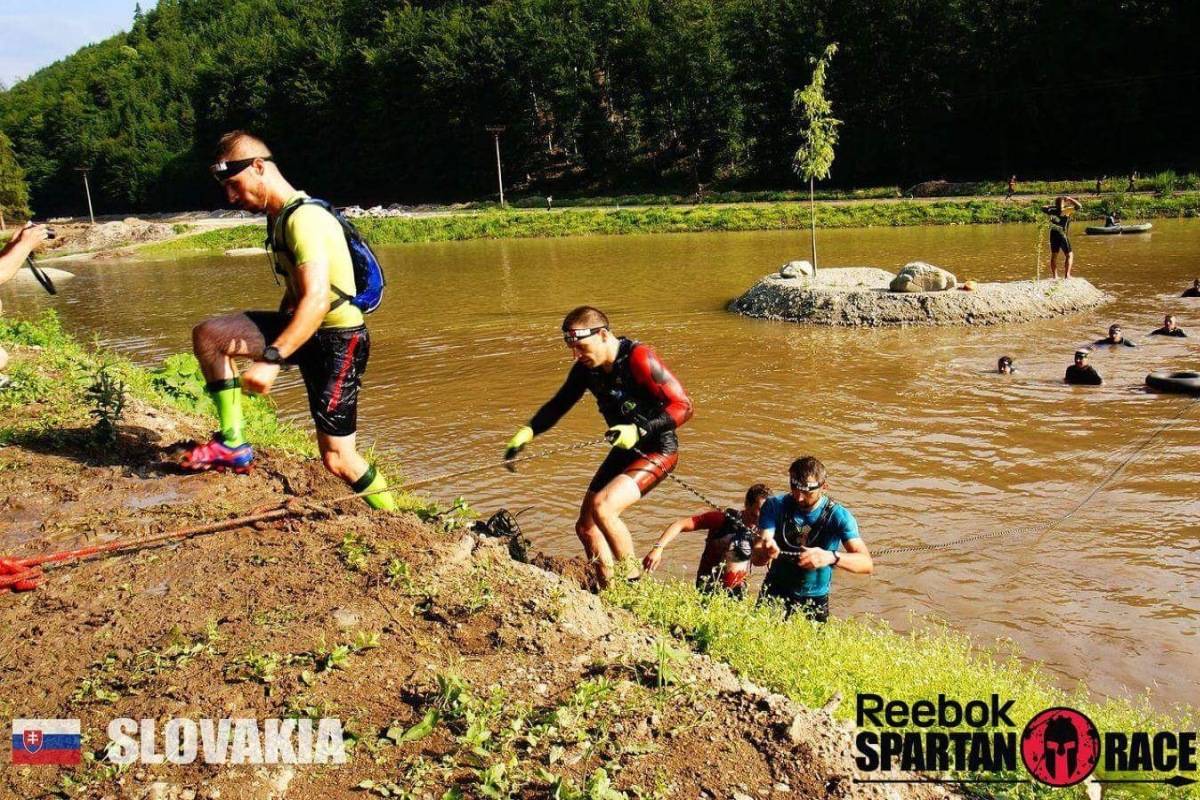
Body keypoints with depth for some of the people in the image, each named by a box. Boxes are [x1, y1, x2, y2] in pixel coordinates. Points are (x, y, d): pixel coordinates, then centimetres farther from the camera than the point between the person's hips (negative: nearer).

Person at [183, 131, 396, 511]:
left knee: (336, 459, -6)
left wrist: (272, 358, -37)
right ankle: (232, 443, 4)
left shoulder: (304, 218, -21)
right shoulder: (279, 217, 10)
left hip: (338, 340, -9)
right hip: (307, 330, 9)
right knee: (207, 334, -2)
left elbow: (317, 299, -32)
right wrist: (273, 341, 26)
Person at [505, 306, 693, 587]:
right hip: (625, 450, 8)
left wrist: (639, 431, -34)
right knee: (586, 526, 9)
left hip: (657, 450, -8)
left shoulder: (639, 359, -25)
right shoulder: (587, 368, -3)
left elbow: (683, 406, -25)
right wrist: (526, 433, -5)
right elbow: (558, 404, 10)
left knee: (602, 507, -27)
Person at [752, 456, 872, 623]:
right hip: (775, 593, 1)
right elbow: (756, 557, -20)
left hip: (815, 601, 0)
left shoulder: (838, 515, -16)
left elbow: (867, 564, -26)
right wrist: (765, 552, -45)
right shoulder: (775, 506, -12)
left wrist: (832, 557, -45)